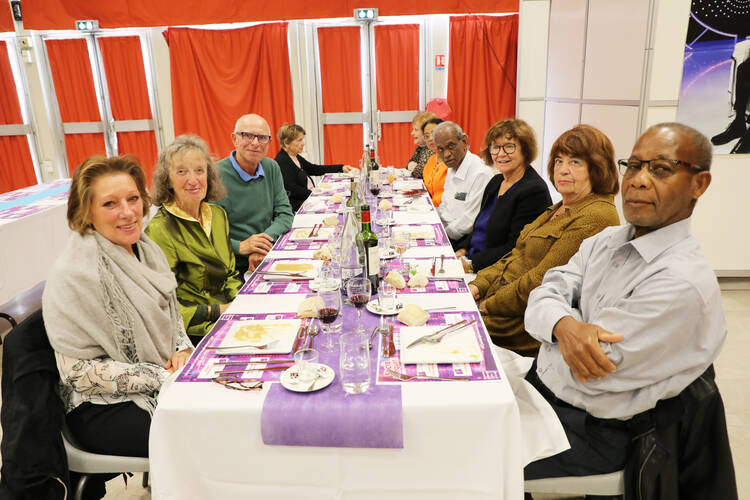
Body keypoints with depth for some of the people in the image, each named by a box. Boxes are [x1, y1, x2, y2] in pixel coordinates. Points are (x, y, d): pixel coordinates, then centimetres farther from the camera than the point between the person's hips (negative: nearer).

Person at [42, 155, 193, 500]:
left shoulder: (145, 249, 2)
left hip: (164, 384, 7)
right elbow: (81, 370, -18)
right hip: (104, 408, -7)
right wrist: (163, 377, -18)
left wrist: (182, 348, -6)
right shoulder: (74, 274, -20)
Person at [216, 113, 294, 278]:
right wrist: (239, 246, -27)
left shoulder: (272, 168, 8)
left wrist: (266, 238, -13)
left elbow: (285, 214, 5)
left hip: (267, 260, 6)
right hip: (233, 269, -6)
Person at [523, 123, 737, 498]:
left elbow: (578, 375, -25)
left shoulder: (683, 283, -24)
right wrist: (563, 325, -26)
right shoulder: (607, 240, 4)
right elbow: (543, 296, -4)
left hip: (589, 428, -7)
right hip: (541, 378, 7)